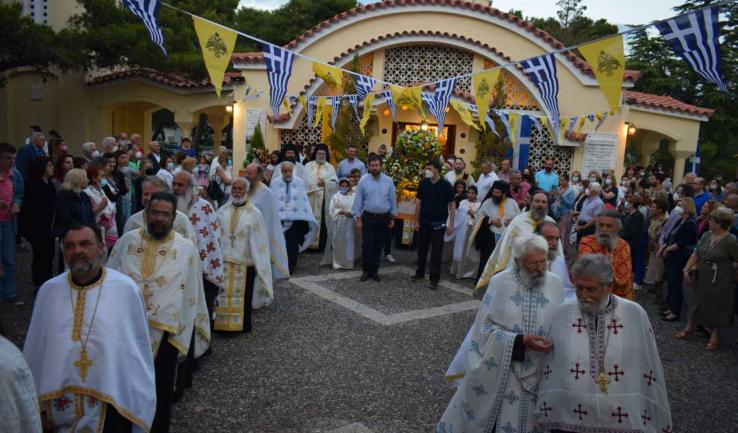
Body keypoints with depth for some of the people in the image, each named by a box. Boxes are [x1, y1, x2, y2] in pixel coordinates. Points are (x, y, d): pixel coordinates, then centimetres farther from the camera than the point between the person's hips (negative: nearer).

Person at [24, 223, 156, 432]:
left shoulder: (125, 289, -11)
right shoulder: (48, 291, -2)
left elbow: (139, 349, -5)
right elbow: (35, 350, 5)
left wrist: (136, 406, -2)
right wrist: (39, 405, 7)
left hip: (112, 405, -3)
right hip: (61, 404, 3)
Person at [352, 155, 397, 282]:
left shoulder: (388, 180, 0)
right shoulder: (363, 180, -3)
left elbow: (393, 200, 5)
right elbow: (358, 200, -1)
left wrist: (392, 217, 5)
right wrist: (358, 218, -4)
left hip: (383, 218, 1)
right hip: (368, 217, -1)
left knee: (379, 245, 8)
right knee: (367, 245, -2)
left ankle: (374, 271, 20)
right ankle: (366, 271, 11)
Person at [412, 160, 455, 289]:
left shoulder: (446, 185, -8)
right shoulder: (423, 183, 1)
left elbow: (452, 205, -5)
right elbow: (418, 202, 6)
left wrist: (451, 224, -10)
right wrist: (416, 221, 3)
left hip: (438, 223, -3)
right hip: (424, 222, 3)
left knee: (436, 252, 2)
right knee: (422, 249, 13)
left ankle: (434, 278, 8)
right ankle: (420, 273, 28)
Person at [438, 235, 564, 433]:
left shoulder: (555, 284, -3)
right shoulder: (500, 282, -13)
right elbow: (486, 328, -12)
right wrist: (521, 341, -22)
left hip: (537, 373, 2)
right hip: (496, 370, -2)